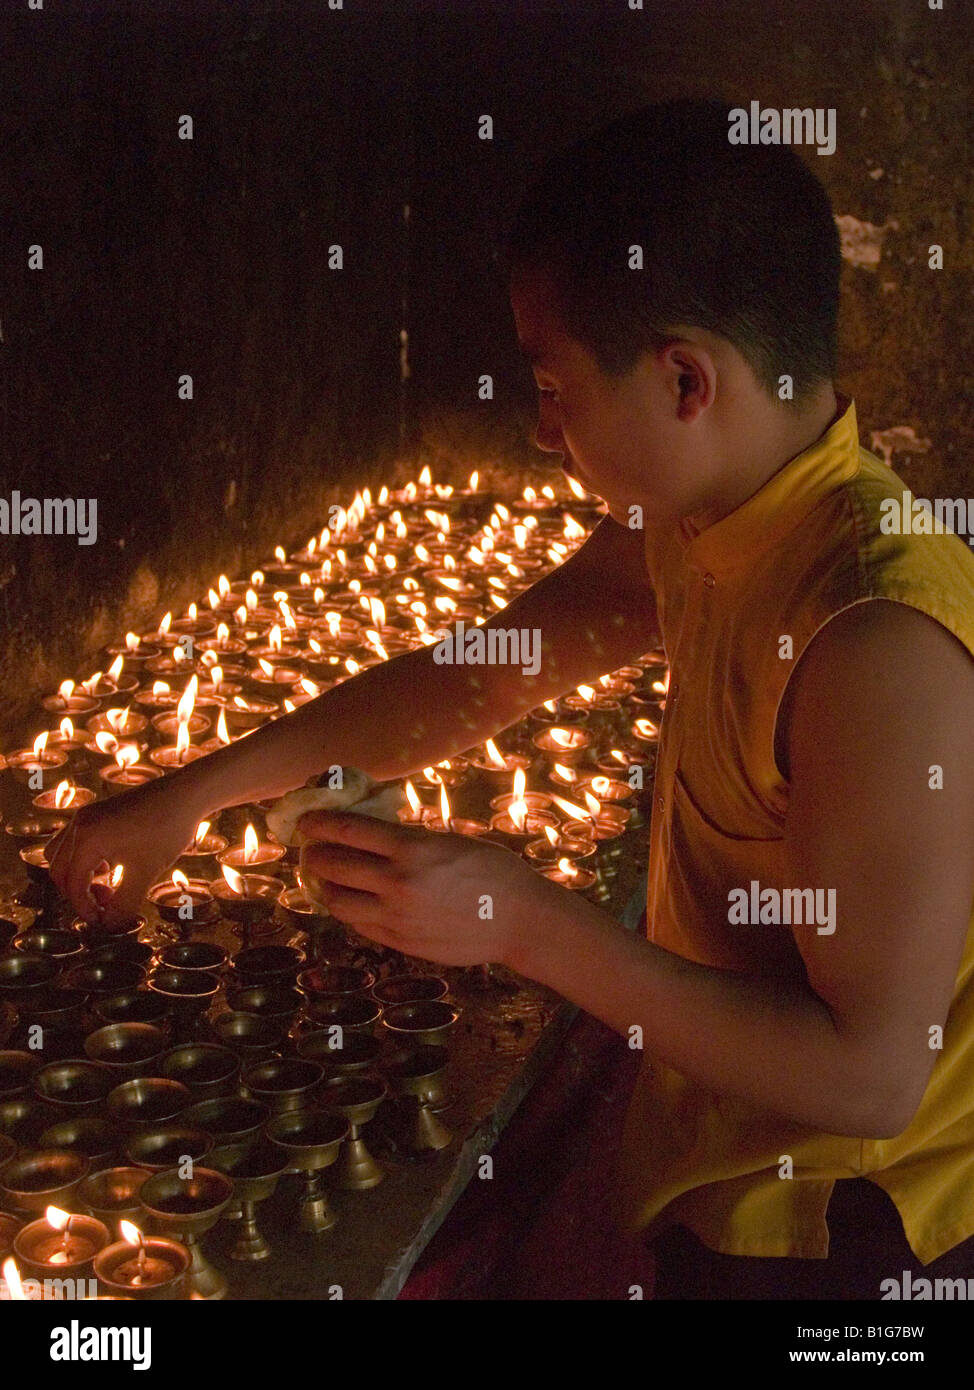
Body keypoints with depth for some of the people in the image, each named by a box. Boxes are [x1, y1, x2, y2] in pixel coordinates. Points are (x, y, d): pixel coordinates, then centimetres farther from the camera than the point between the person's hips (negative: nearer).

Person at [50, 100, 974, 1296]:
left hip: (823, 1237, -7)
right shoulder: (686, 527, -5)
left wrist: (522, 920, -28)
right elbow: (477, 680, 6)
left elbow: (872, 1074, -29)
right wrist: (194, 790, 7)